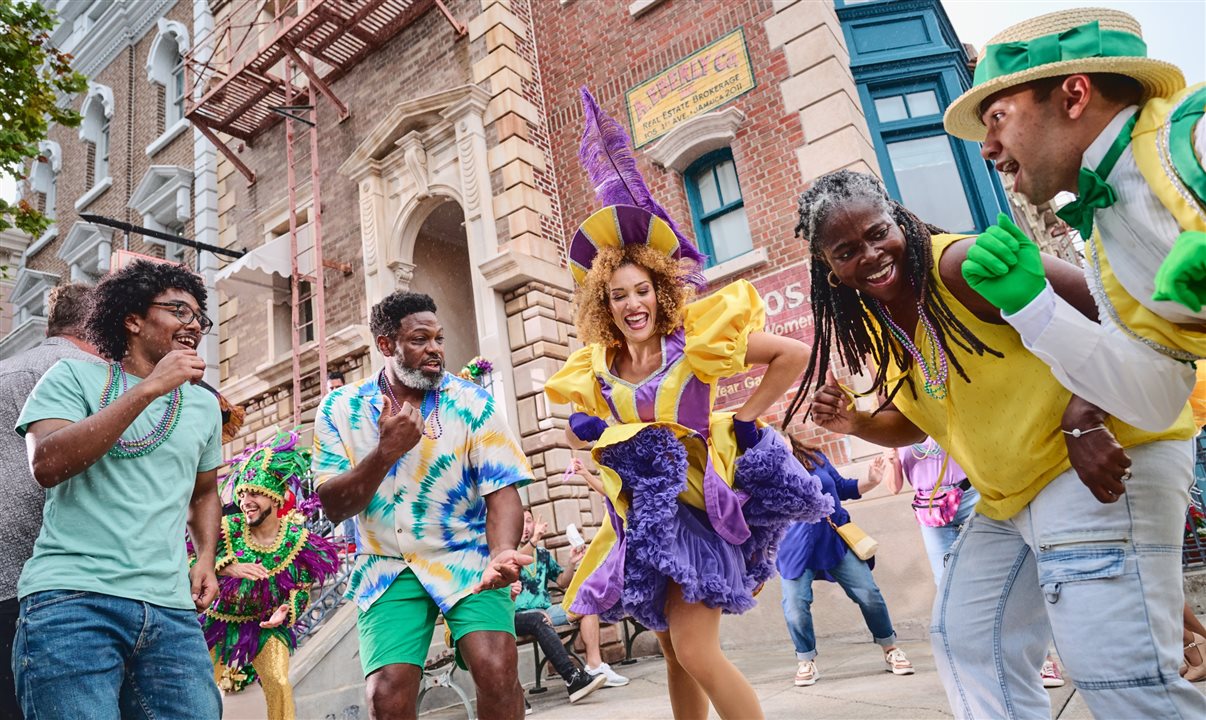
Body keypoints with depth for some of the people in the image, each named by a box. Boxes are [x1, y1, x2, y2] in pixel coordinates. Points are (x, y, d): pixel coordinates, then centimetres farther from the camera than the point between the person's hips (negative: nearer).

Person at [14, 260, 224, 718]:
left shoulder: (205, 404, 16)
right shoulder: (74, 377, 5)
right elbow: (47, 466, -12)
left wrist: (205, 559, 11)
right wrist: (148, 389, -15)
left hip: (172, 609, 4)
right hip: (72, 597, -4)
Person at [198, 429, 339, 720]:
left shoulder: (297, 540, -14)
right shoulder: (227, 529, -14)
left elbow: (303, 588, -5)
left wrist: (287, 609, -24)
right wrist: (228, 567, -36)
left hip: (267, 626, -1)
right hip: (221, 622, 1)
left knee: (278, 684, -15)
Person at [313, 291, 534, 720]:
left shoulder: (473, 404, -6)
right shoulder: (340, 409, -1)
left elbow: (502, 491, -11)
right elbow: (334, 507, -5)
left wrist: (503, 553, -31)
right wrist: (387, 451, -21)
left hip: (466, 557, -1)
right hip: (388, 569, 1)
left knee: (497, 670, -20)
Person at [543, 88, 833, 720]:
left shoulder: (694, 337, -12)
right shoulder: (596, 366, 1)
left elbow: (793, 355, -11)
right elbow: (577, 431, 17)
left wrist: (745, 421, -11)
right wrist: (590, 435, -5)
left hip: (694, 502, -5)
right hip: (643, 511, 5)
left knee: (698, 655, -12)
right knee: (674, 655, 14)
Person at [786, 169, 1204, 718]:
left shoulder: (963, 263, -18)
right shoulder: (880, 325, 6)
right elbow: (913, 423, 16)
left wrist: (1083, 421, -31)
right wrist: (854, 422, -3)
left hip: (1105, 462, -9)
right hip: (1009, 495, 9)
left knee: (1111, 667, -18)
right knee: (963, 637, 15)